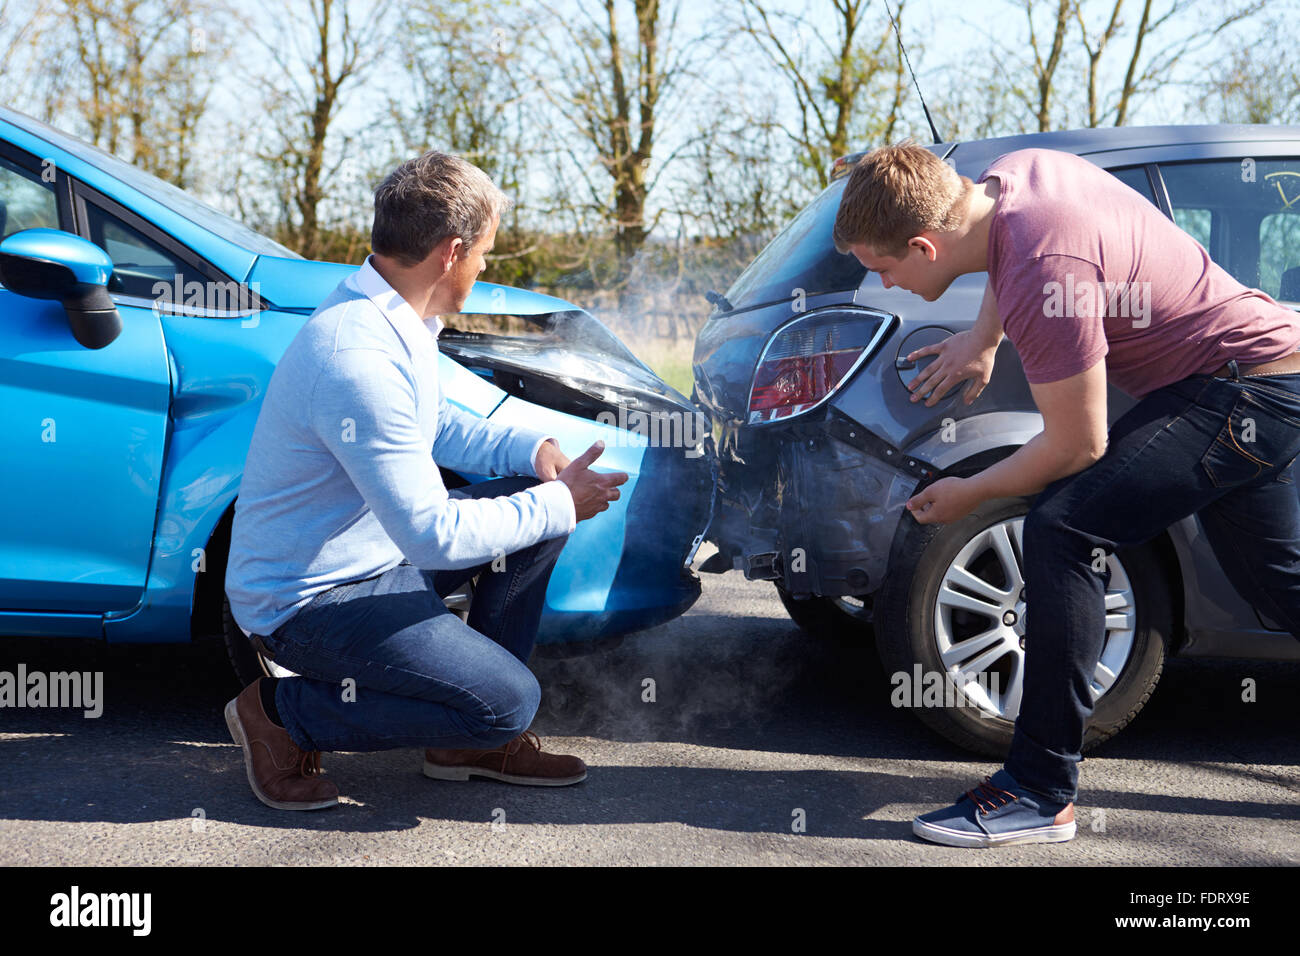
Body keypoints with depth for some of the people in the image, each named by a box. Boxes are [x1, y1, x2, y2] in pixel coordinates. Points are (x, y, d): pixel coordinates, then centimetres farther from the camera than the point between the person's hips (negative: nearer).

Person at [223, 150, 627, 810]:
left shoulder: (391, 318, 2)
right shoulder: (360, 359, -30)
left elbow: (435, 424, 19)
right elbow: (435, 535, -29)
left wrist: (529, 449, 1)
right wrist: (558, 504, -17)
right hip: (304, 600, -10)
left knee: (536, 499, 6)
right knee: (507, 700, -19)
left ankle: (472, 741, 13)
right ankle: (282, 714, -2)